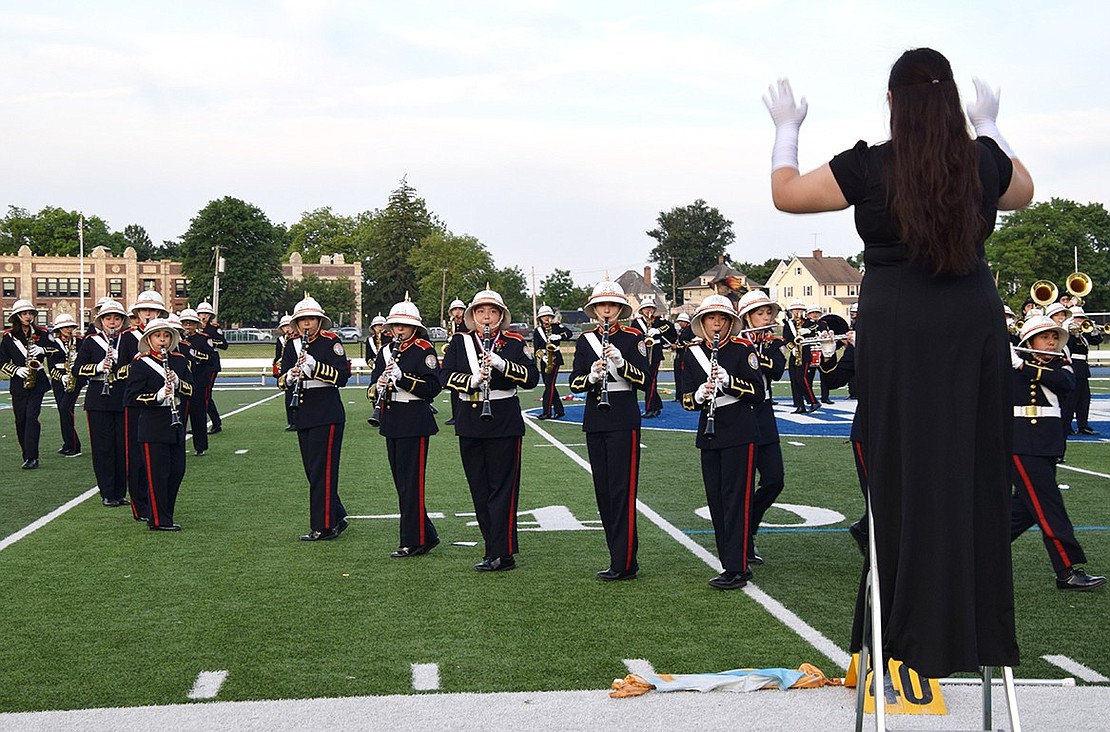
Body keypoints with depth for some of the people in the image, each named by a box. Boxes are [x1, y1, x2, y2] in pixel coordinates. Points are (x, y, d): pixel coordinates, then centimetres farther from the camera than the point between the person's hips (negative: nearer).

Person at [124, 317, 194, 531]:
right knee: (156, 474, -4)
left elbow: (190, 390, 7)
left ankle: (164, 515, 20)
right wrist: (158, 396, -24)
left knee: (176, 471, 8)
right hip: (152, 427, -6)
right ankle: (158, 521, 3)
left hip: (175, 426, 6)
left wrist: (177, 383, -14)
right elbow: (132, 397, -11)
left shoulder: (179, 361, 11)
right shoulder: (140, 363, -6)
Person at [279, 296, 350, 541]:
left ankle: (323, 527, -1)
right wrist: (290, 376, -13)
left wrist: (314, 365, -24)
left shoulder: (330, 342, -5)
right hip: (304, 416, 7)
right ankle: (337, 517, 22)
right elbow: (282, 382, 9)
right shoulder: (292, 346, 12)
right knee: (312, 470, 10)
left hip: (327, 414, -7)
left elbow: (341, 377, -14)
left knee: (323, 469, -6)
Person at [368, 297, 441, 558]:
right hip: (392, 423, 7)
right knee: (400, 481, 11)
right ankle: (426, 536, 20)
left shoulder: (424, 351, -7)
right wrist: (377, 387, -10)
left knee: (411, 481, -4)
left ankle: (413, 541, 2)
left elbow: (432, 387, -16)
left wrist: (401, 376, -24)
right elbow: (372, 387, 13)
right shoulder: (386, 351, 13)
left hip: (414, 422, -7)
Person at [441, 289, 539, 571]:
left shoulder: (514, 343, 1)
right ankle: (495, 549, 15)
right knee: (479, 489, 7)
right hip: (470, 423, 4)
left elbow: (532, 377, -8)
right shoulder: (459, 341, 8)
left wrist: (501, 364, -21)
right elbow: (446, 375, -1)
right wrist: (472, 380, -19)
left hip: (504, 423, -4)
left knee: (502, 487, -4)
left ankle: (501, 554, -4)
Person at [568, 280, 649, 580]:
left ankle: (623, 564, -5)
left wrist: (620, 361, -22)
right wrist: (591, 376, -15)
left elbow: (644, 381, -8)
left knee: (622, 489, -7)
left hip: (624, 420, -5)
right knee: (603, 489, 7)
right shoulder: (585, 340, 11)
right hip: (595, 421, 5)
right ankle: (620, 554, 16)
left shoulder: (633, 338, -1)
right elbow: (575, 383, 5)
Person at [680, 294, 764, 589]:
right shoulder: (693, 353, 8)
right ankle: (731, 561, 15)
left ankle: (737, 569, -8)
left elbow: (758, 394, -8)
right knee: (715, 498, 6)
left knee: (735, 497, -7)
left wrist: (727, 379, -21)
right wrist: (700, 395, -16)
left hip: (740, 433, -5)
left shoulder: (743, 349, -3)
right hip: (709, 433, 5)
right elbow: (687, 400, 7)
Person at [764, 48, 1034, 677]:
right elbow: (1023, 192, 27)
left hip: (899, 326, -4)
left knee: (910, 472, 2)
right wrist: (990, 124, 37)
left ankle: (920, 632, 7)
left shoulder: (869, 167, -9)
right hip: (974, 322, 4)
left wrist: (786, 127, 20)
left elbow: (785, 193, 4)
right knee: (976, 466, 10)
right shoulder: (985, 159, 3)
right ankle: (981, 629, 20)